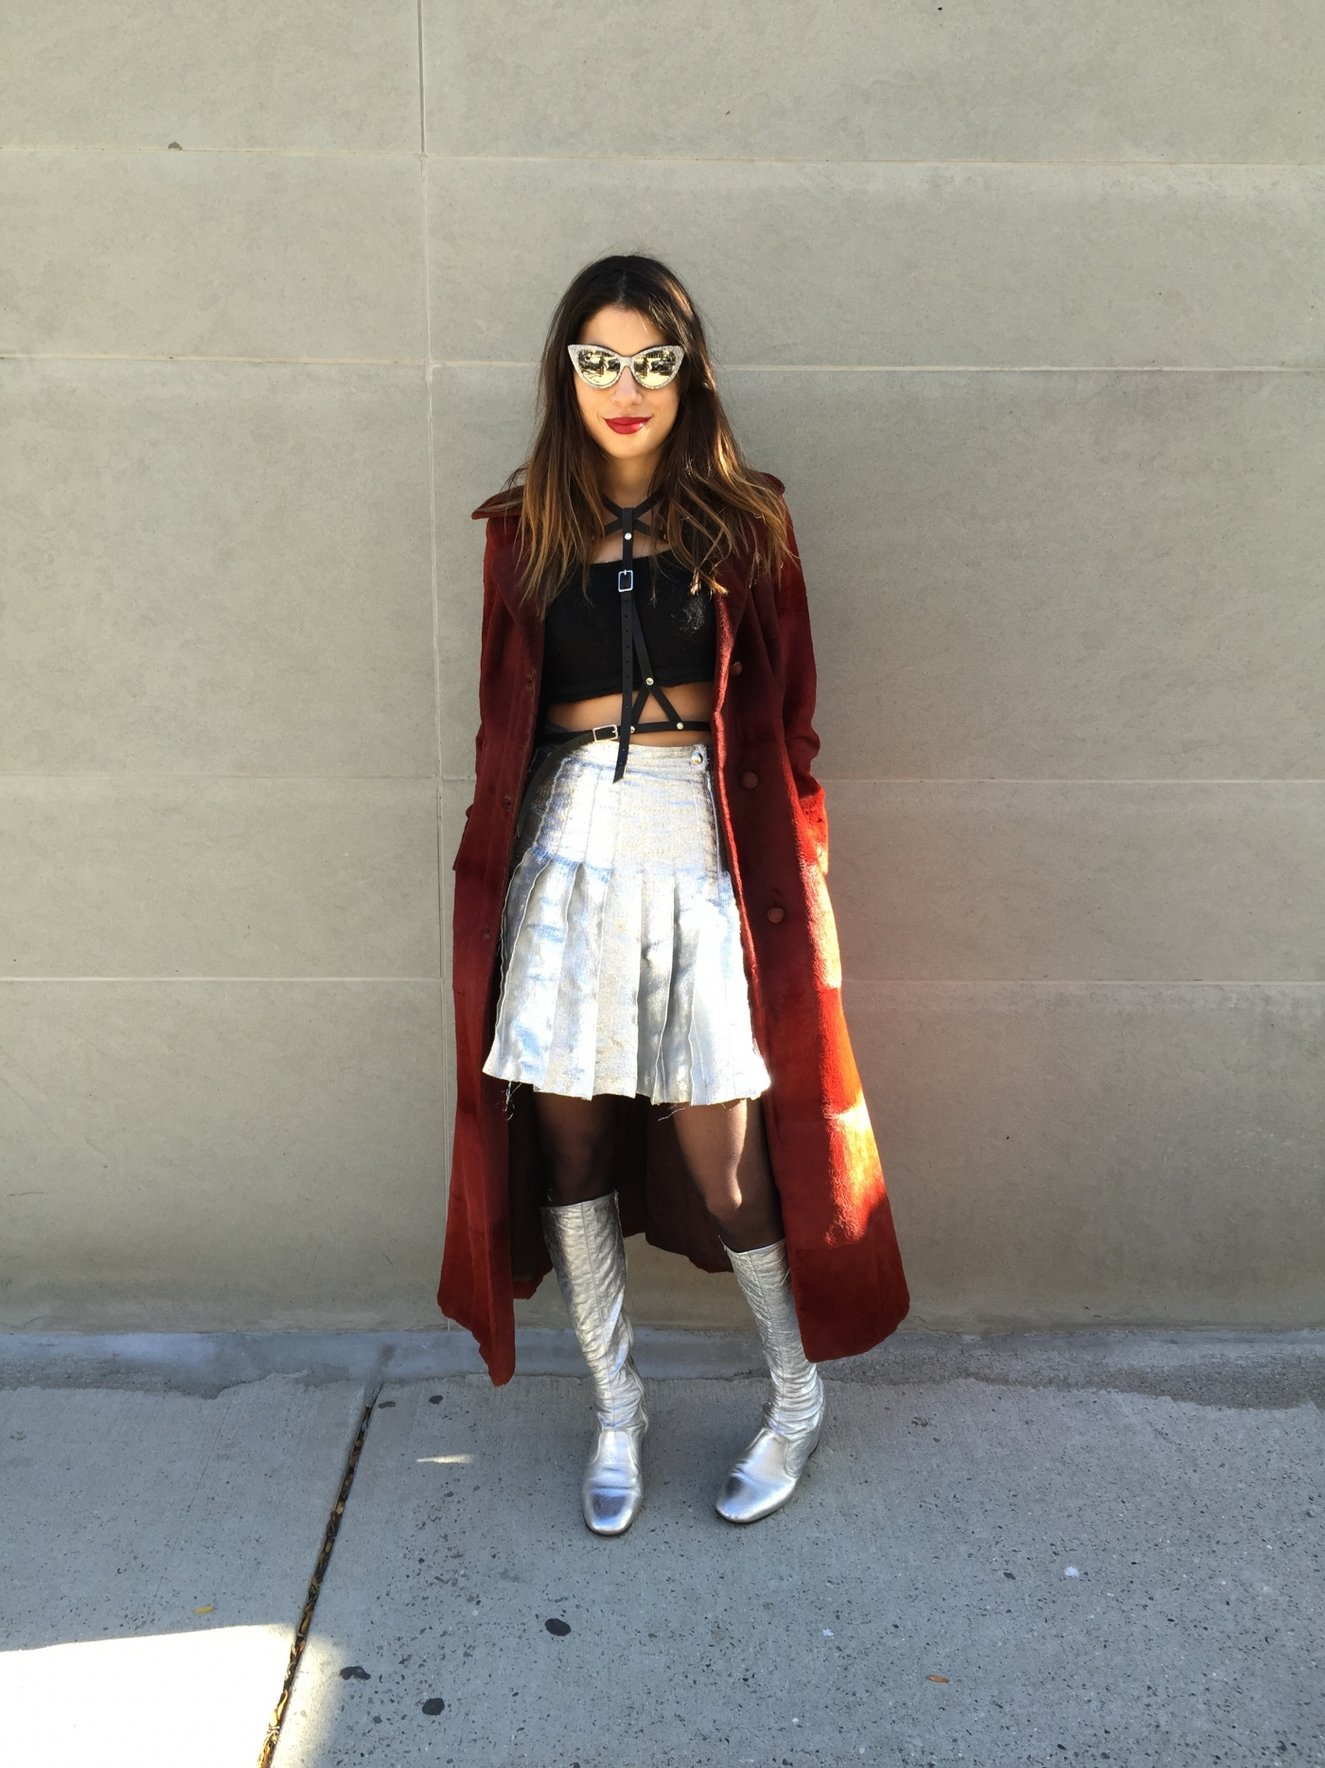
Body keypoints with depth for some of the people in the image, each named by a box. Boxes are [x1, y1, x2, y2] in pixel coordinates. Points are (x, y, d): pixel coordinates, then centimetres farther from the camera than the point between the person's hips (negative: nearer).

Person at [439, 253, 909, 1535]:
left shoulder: (740, 525, 4)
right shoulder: (526, 528, 9)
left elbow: (780, 720, 4)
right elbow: (502, 721, 11)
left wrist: (793, 877, 0)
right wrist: (495, 877, 8)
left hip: (704, 843, -2)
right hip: (570, 846, 3)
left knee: (716, 1147, -1)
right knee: (569, 1131, 5)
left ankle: (797, 1392, 25)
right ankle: (614, 1405, 26)